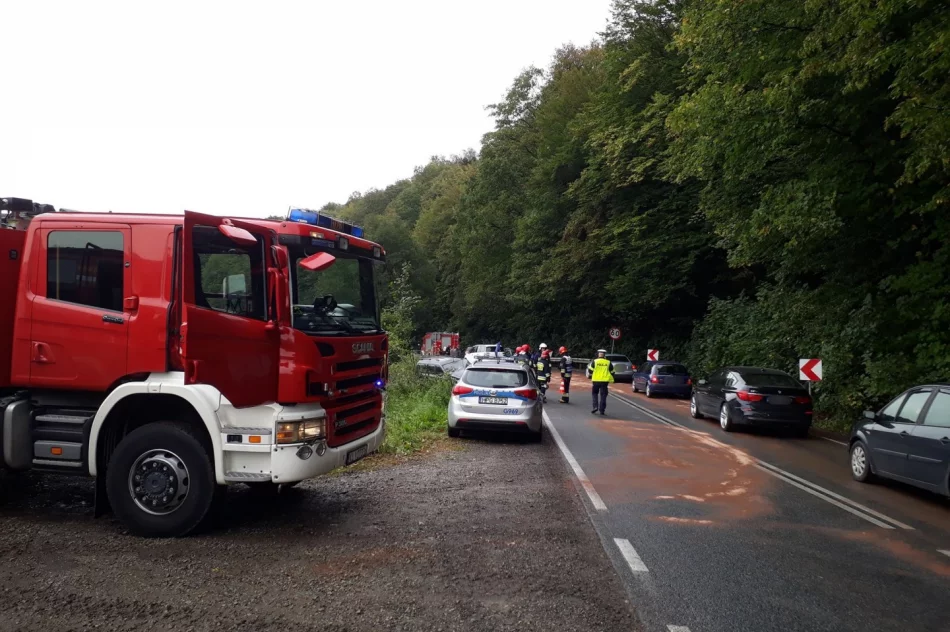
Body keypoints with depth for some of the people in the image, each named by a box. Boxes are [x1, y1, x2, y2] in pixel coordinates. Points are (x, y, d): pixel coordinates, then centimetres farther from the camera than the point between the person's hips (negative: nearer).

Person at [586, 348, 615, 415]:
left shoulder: (594, 361, -2)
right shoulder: (608, 362, 3)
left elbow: (590, 370, -3)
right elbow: (612, 372, 8)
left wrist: (589, 375, 17)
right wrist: (611, 379, 22)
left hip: (596, 380, -1)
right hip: (605, 381, 1)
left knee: (594, 393, 15)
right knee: (603, 395, 6)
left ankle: (595, 406, -1)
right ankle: (602, 410, 5)